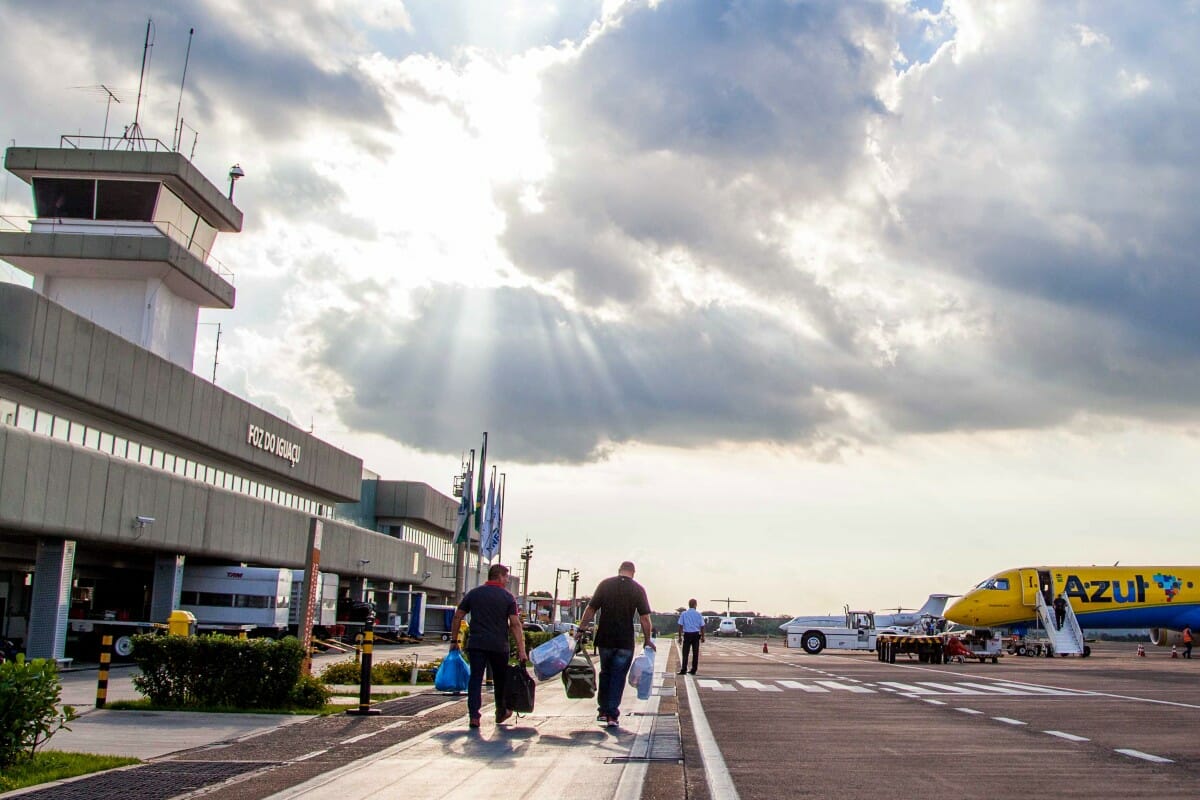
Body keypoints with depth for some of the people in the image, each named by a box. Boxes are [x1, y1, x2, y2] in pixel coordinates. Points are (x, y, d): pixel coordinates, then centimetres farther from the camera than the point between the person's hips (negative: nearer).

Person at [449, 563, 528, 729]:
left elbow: (457, 618, 7)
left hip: (476, 645, 1)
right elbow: (515, 624, -7)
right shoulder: (507, 597, 0)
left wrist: (454, 640, 15)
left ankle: (473, 716, -10)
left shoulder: (473, 594, 8)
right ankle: (501, 712, 31)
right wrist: (521, 650, -8)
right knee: (500, 679, 16)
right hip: (499, 646, -1)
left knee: (475, 679, 1)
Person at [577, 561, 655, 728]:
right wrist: (647, 640, 6)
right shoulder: (637, 589, -1)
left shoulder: (605, 584, 2)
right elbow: (644, 618, -3)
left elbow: (590, 609, 0)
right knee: (618, 677, 5)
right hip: (625, 642, -2)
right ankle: (612, 715, 1)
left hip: (604, 639, 2)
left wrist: (581, 629, 6)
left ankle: (603, 710, 21)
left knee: (605, 673, 18)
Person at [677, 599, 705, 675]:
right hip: (696, 634, 1)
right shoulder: (698, 614, 1)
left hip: (687, 634, -1)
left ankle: (683, 670, -5)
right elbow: (702, 626, 2)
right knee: (695, 653, 7)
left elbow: (681, 626, -3)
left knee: (685, 653, 0)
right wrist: (702, 636, 11)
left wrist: (680, 636, 2)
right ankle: (693, 670, 10)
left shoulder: (684, 614, -1)